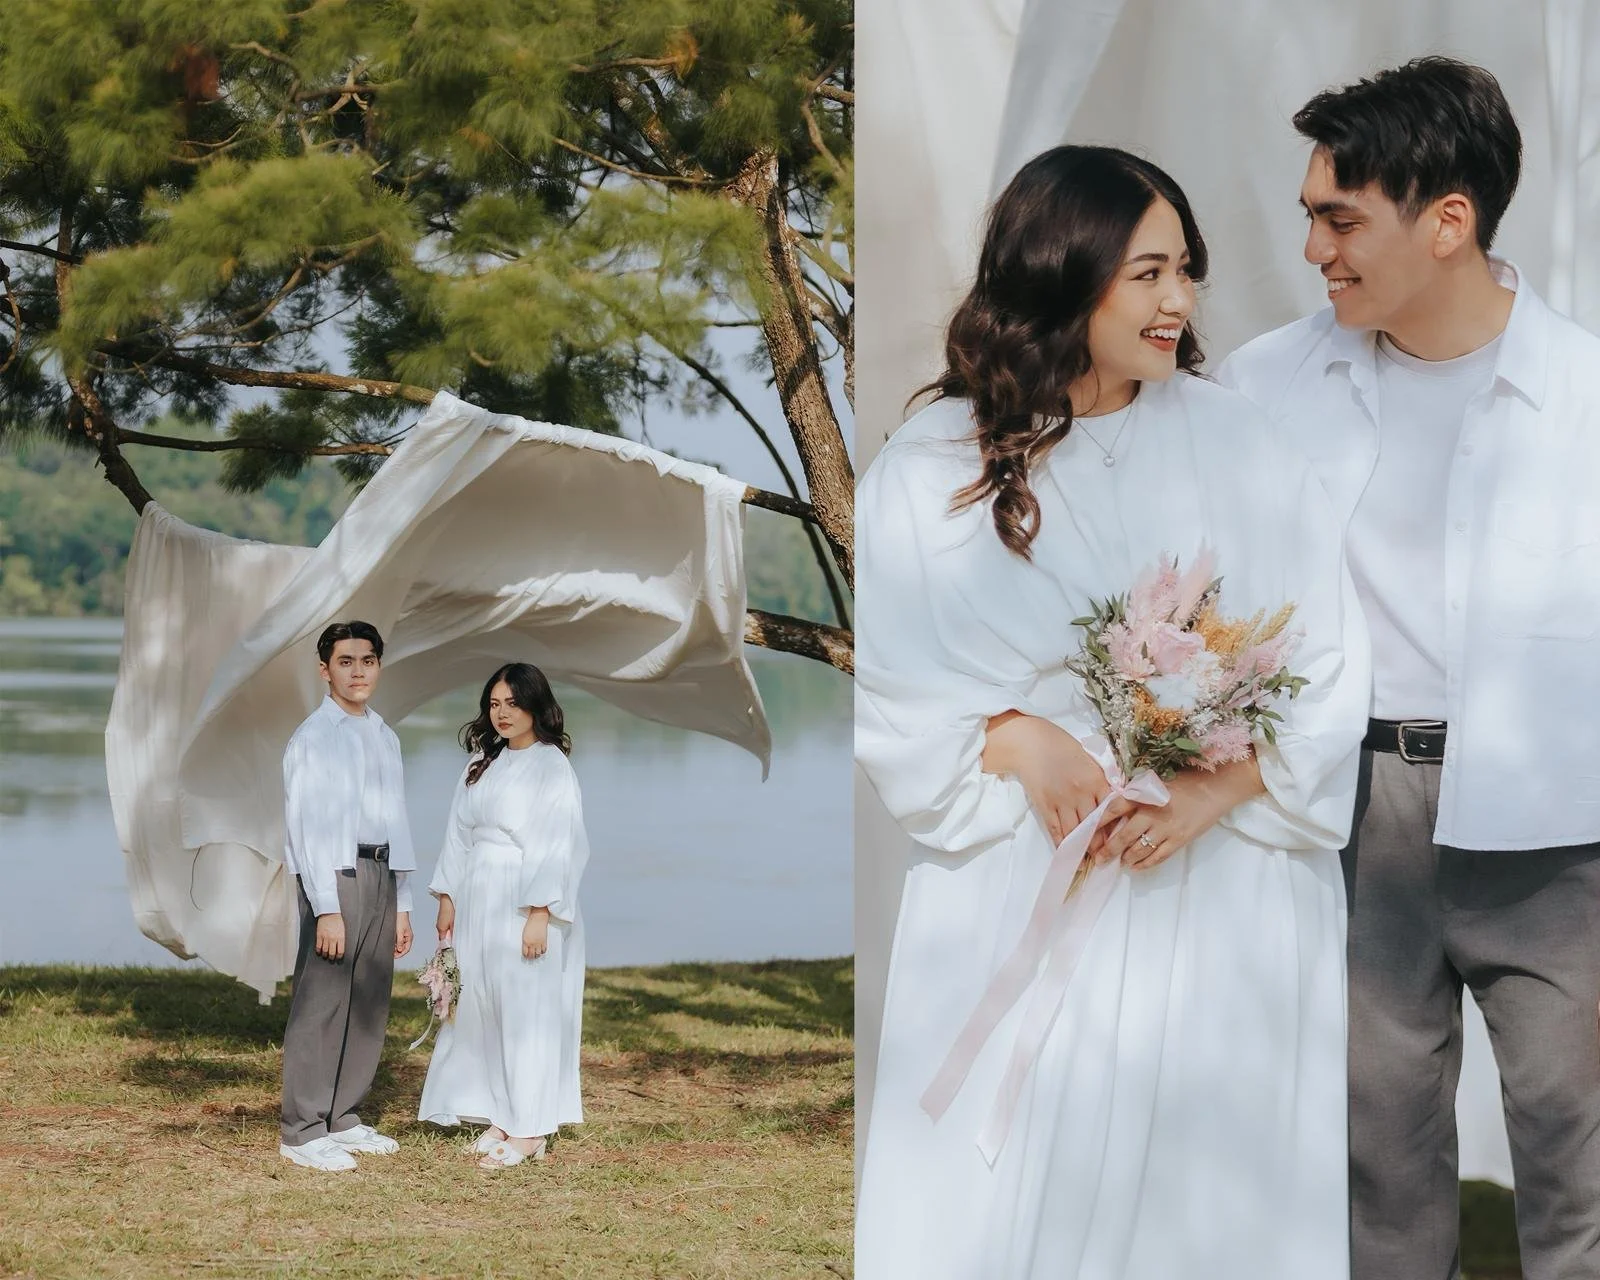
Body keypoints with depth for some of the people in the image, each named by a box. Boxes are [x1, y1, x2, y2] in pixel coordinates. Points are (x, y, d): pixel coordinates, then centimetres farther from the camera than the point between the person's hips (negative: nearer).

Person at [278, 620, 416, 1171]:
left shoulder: (386, 738, 16)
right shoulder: (313, 738, -5)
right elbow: (306, 825, -10)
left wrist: (402, 906, 17)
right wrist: (327, 909, -16)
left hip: (381, 876, 7)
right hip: (334, 875, -7)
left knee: (369, 1006, 8)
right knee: (321, 1005, -8)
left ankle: (343, 1119, 17)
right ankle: (303, 1131, -5)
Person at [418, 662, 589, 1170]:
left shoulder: (552, 767, -8)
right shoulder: (483, 764, 12)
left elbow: (559, 847, -13)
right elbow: (459, 835, 14)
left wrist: (539, 915, -19)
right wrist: (447, 899, 8)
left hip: (525, 904, -7)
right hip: (477, 900, 7)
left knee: (526, 1011, -3)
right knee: (481, 1007, 8)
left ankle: (530, 1129, 2)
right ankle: (500, 1115, 16)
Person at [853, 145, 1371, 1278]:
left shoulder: (1234, 442, 1)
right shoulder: (934, 467, 1)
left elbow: (1330, 670, -2)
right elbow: (886, 688, 0)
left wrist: (1216, 789, -16)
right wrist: (1018, 741, -16)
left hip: (1225, 883, 1)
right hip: (1017, 892, 0)